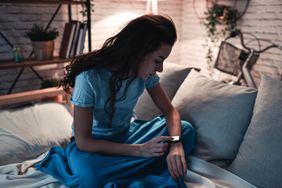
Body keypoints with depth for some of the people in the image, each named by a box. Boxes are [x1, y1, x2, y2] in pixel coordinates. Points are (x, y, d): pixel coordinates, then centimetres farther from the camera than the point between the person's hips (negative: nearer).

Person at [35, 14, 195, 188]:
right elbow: (83, 141, -24)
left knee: (186, 130, -16)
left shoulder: (146, 72, -13)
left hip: (127, 134, 7)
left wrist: (176, 143, -26)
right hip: (94, 143, -6)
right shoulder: (89, 77, -29)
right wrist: (140, 150, -28)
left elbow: (170, 111, -4)